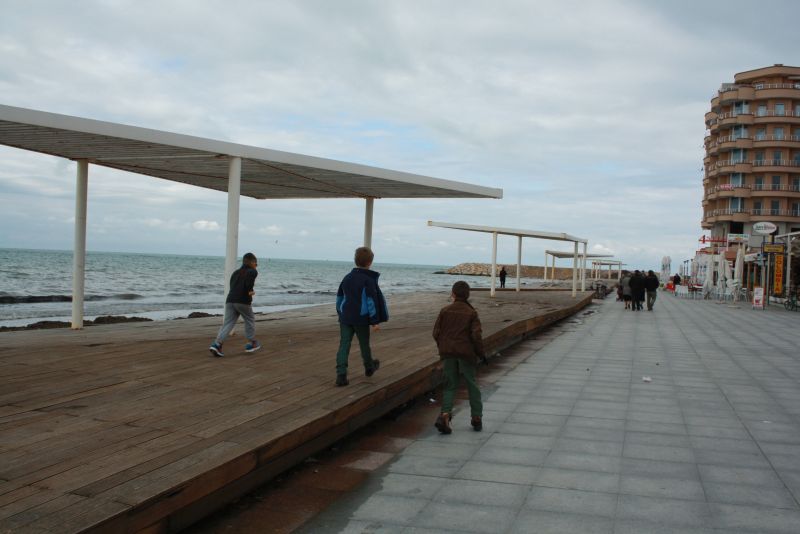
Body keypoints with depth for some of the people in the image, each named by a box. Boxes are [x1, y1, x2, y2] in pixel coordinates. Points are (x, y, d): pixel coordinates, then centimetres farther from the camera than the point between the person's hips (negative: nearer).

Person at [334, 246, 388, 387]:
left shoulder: (347, 277, 8)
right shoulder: (369, 280, -11)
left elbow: (339, 298, 16)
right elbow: (371, 301, -14)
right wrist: (375, 321, -10)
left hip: (345, 318, 4)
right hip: (361, 319, -4)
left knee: (344, 345, 0)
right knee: (364, 344, 15)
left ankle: (341, 375, -11)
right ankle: (369, 367, 37)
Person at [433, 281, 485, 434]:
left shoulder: (445, 311, 0)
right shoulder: (471, 313, -5)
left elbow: (436, 332, 0)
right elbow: (476, 335, -11)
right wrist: (480, 353, 2)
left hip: (448, 353, 1)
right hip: (466, 353, -1)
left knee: (450, 385, 9)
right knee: (471, 385, 13)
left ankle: (445, 413, -12)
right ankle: (477, 417, 16)